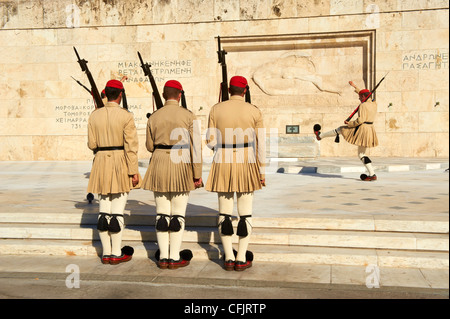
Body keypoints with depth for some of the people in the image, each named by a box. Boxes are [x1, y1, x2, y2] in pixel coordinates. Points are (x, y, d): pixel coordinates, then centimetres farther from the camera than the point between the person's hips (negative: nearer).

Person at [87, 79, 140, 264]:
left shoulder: (94, 115, 3)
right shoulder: (126, 116, -9)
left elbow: (91, 144, 4)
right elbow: (130, 146, -13)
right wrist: (134, 172, -11)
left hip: (101, 164, 4)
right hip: (121, 163, -4)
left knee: (104, 210, 9)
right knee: (118, 211, 1)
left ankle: (106, 253, 17)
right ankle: (116, 254, 7)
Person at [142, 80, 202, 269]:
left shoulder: (154, 117, 3)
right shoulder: (188, 116, -5)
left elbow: (150, 146, 8)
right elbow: (195, 146, -8)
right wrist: (197, 174, -5)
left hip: (159, 166, 3)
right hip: (181, 165, -3)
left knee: (162, 212, 8)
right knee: (178, 213, 4)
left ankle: (163, 257, 13)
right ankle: (175, 258, 8)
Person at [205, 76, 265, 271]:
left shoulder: (216, 110, -1)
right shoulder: (254, 112, -3)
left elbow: (211, 142, -1)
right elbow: (260, 145, -3)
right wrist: (261, 172, 4)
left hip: (222, 164, 1)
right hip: (246, 164, -1)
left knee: (224, 213, 9)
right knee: (245, 214, 8)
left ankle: (228, 258, 11)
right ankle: (241, 259, 9)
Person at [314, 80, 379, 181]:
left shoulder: (363, 105, -14)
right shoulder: (374, 104, 11)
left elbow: (360, 120, -21)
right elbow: (365, 96, 29)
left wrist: (349, 123, -6)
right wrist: (355, 86, 35)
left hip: (361, 130, -7)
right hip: (370, 131, 7)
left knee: (340, 129, 13)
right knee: (362, 154, 14)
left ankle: (320, 135, 29)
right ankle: (371, 173, 7)